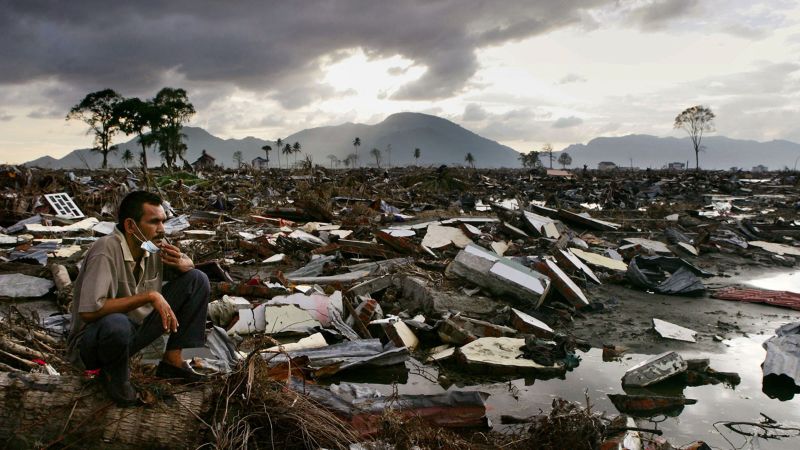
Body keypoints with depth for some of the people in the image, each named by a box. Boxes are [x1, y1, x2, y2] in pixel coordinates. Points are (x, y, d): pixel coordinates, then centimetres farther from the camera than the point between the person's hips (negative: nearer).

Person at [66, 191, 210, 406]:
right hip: (91, 342, -6)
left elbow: (189, 265, 12)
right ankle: (114, 374, -7)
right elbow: (89, 311, -36)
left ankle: (172, 360, 2)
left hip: (136, 329, 7)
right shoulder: (106, 251, -27)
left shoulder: (154, 244, -7)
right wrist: (150, 296, -32)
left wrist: (180, 262, -14)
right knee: (116, 324, -43)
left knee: (197, 279, -3)